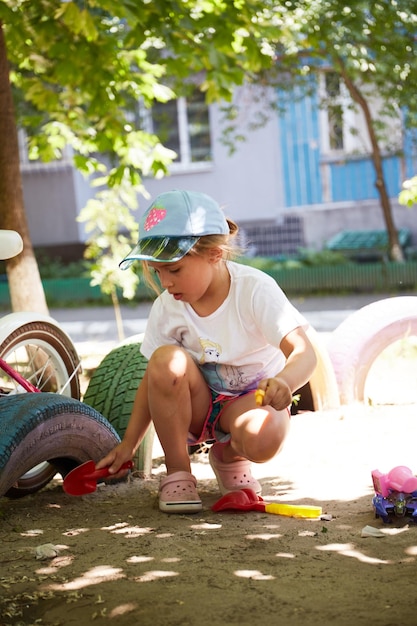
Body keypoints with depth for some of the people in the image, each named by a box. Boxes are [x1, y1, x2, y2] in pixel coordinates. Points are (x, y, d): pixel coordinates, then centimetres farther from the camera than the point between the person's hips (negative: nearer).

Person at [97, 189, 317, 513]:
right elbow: (156, 379, -1)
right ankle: (178, 473, -14)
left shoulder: (254, 289, -21)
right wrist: (128, 444, -3)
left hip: (252, 397, -3)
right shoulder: (166, 308, -10)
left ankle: (229, 457, 2)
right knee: (167, 360, -30)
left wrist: (284, 382, -54)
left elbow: (304, 352, -30)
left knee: (263, 439, -38)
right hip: (198, 404, 3)